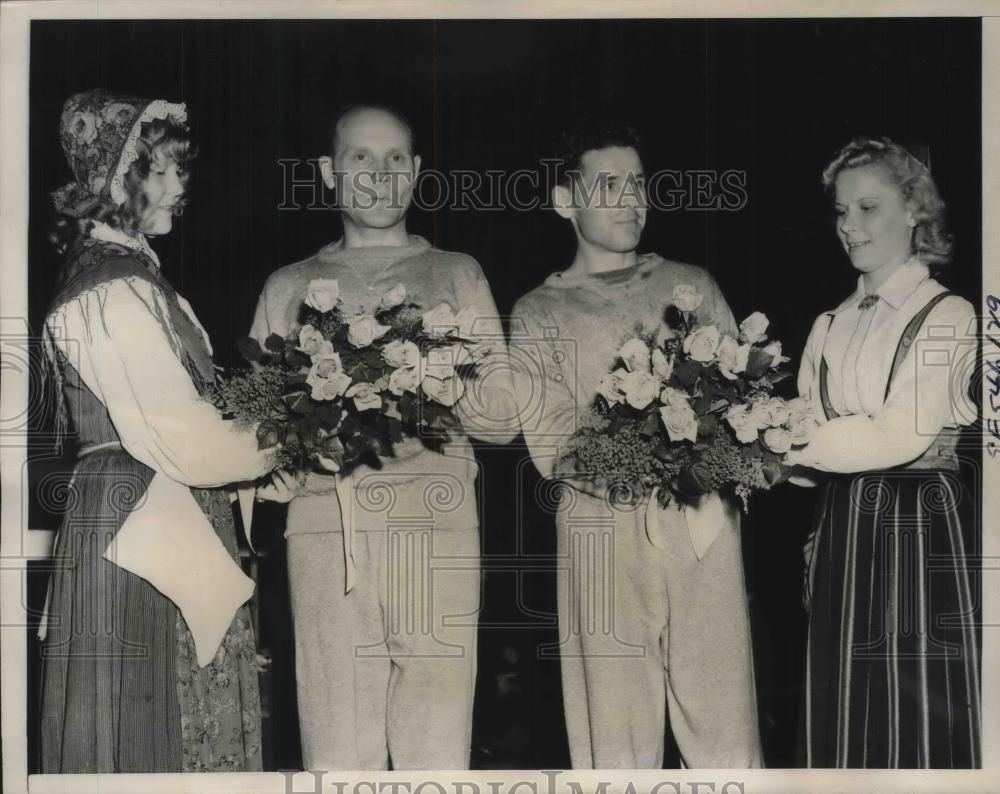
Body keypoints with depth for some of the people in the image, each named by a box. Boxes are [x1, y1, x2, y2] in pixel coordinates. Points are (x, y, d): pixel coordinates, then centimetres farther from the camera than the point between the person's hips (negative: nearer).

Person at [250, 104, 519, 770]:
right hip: (325, 523, 1)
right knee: (338, 754, -3)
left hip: (434, 523, -1)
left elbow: (505, 415, 10)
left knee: (437, 749, -5)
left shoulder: (457, 275, 17)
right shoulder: (287, 288, 20)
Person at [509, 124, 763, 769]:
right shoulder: (538, 316, 9)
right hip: (607, 539, -2)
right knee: (618, 745, 2)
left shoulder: (693, 286, 17)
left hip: (706, 532, 2)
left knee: (727, 737, 1)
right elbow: (552, 448, -2)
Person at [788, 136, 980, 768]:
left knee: (920, 721, 0)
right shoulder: (832, 325, 13)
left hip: (920, 530, -6)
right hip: (840, 530, 6)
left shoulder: (947, 317, -5)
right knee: (842, 716, 10)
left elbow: (901, 435, -16)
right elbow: (807, 428, 7)